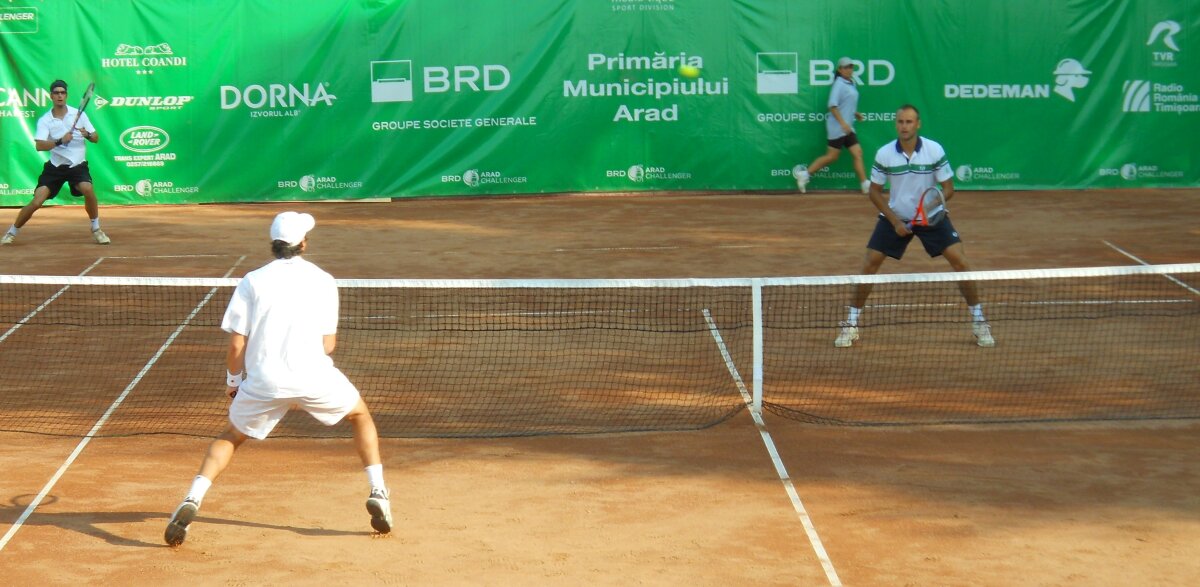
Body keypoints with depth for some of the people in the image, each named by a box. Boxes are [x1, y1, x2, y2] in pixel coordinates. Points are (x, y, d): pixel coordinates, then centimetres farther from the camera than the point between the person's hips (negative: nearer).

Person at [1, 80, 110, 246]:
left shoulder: (79, 114, -1)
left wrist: (87, 135, -21)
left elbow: (96, 138, 2)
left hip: (78, 165, 0)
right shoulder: (44, 120, -5)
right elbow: (39, 145, -18)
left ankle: (96, 230, -7)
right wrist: (60, 141, -33)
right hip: (55, 166, 0)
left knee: (88, 190, -28)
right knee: (36, 202, -9)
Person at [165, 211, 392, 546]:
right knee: (361, 416, 26)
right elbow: (329, 343, 6)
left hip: (263, 380, 1)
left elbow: (237, 345, 2)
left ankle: (191, 501, 3)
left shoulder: (252, 281, 5)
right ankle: (378, 494, 14)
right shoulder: (323, 281, 7)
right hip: (314, 375, 0)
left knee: (231, 437, 23)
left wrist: (233, 380, 19)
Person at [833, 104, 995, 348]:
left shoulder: (935, 150, -15)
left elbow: (948, 188, -8)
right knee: (869, 264, -8)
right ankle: (851, 324, 5)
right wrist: (895, 221, -11)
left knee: (959, 260, -12)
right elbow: (875, 191, -2)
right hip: (895, 217, 1)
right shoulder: (884, 154, -12)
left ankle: (978, 321, 2)